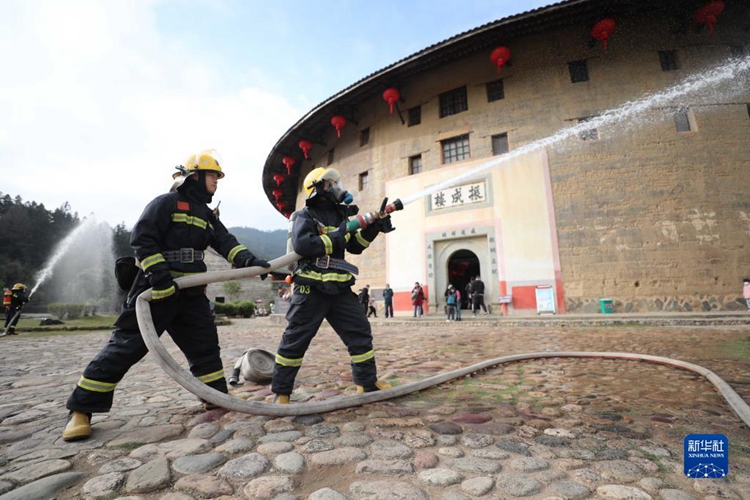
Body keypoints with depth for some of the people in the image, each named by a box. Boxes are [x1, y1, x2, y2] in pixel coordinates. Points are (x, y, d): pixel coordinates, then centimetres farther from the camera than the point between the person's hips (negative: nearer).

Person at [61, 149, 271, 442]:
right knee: (126, 346, -2)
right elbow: (142, 239, -13)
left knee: (205, 344, 8)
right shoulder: (166, 203, -5)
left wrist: (249, 260, -12)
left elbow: (226, 243, 5)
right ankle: (82, 409, 13)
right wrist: (160, 274, -22)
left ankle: (216, 396, 21)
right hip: (157, 287, -7)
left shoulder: (207, 215, 16)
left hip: (191, 291, 7)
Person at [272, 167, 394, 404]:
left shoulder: (339, 215, 16)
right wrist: (337, 237, -21)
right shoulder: (305, 216, -6)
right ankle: (281, 391, 19)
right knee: (295, 340, 3)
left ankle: (367, 381, 23)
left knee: (360, 332, 8)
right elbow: (302, 244, -25)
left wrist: (372, 229, 3)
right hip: (311, 289, -6)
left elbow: (354, 246, 17)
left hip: (339, 288, 7)